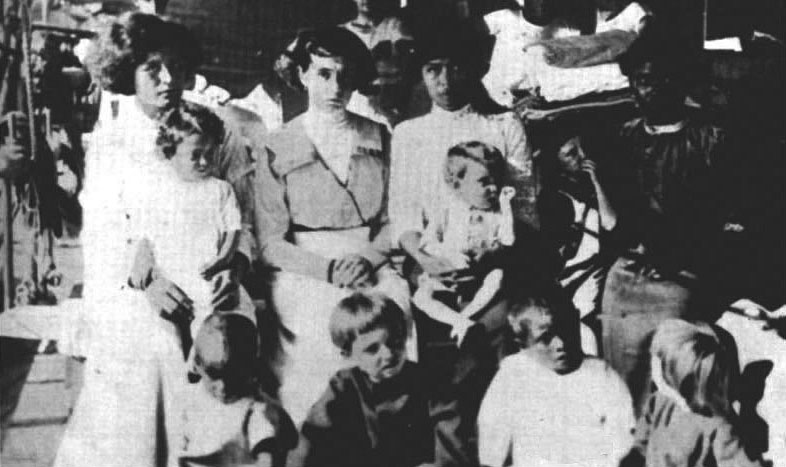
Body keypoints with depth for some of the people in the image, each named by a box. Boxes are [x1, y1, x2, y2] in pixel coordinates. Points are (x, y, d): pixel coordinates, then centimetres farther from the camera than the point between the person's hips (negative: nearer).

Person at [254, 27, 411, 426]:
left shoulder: (378, 139, 11)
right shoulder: (278, 150, 3)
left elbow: (391, 220, 11)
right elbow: (270, 243, 1)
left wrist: (369, 260, -8)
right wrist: (328, 269, -12)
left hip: (373, 269, 2)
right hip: (305, 275, -2)